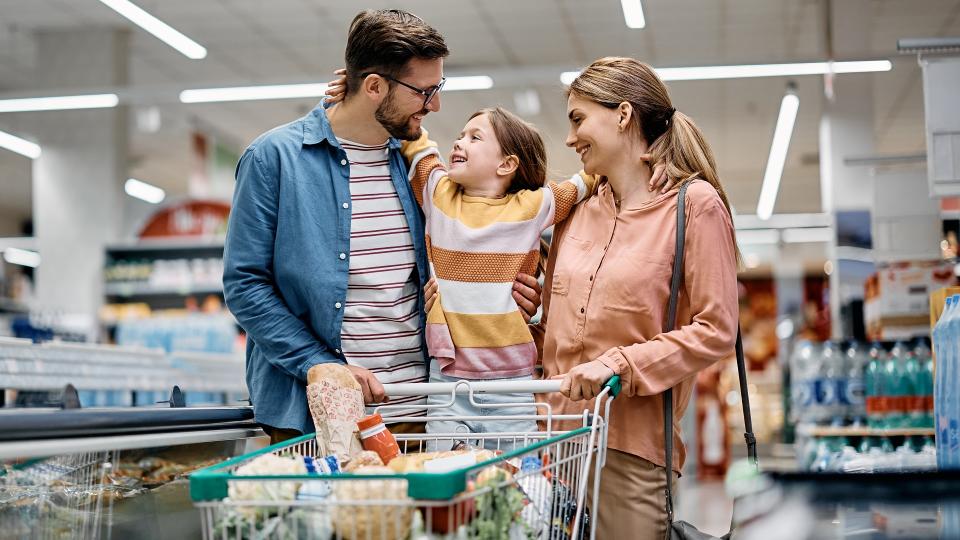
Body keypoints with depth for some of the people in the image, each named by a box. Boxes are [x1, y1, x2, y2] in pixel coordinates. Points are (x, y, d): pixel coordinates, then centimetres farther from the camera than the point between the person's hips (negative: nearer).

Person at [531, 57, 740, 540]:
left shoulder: (695, 203, -2)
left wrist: (620, 364, -15)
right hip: (557, 434, 5)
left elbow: (715, 331, -8)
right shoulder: (578, 208, 14)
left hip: (631, 443, -5)